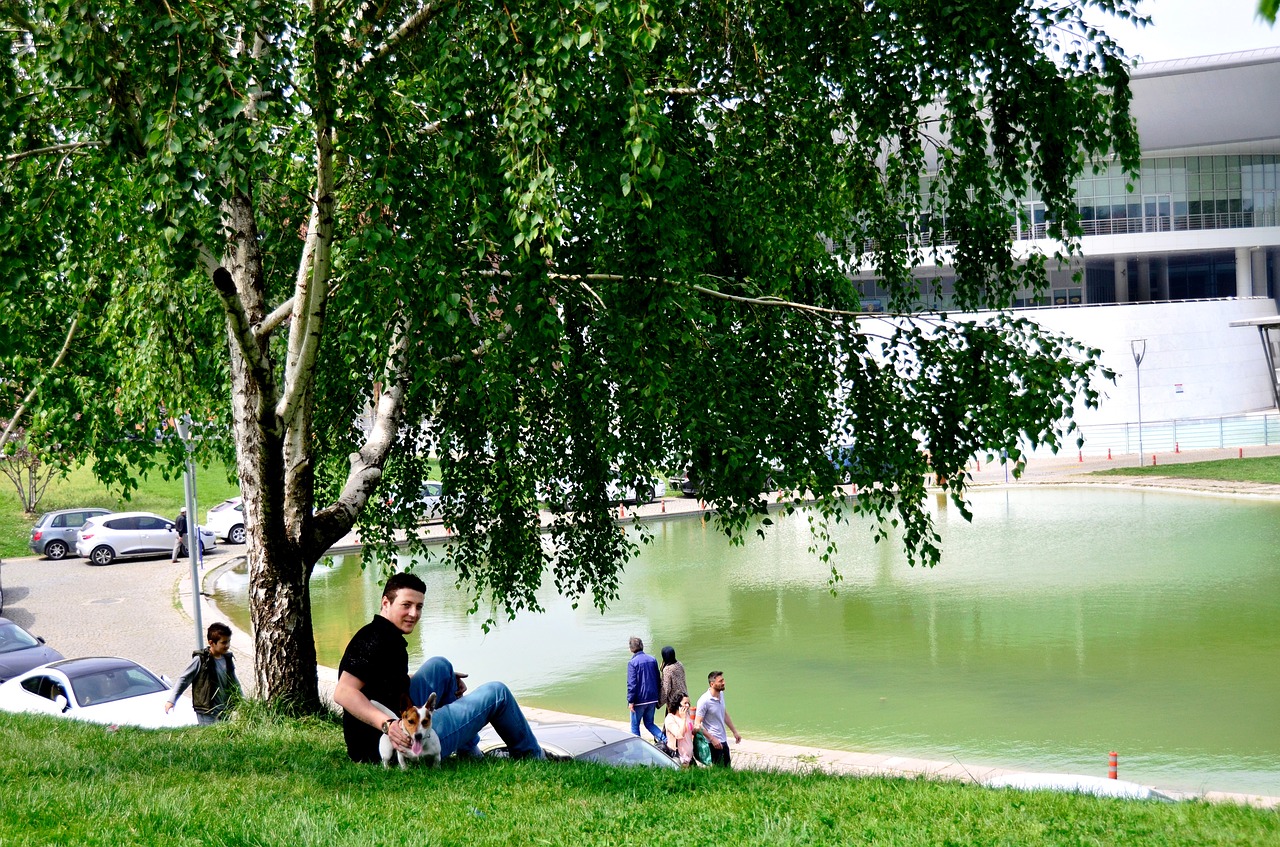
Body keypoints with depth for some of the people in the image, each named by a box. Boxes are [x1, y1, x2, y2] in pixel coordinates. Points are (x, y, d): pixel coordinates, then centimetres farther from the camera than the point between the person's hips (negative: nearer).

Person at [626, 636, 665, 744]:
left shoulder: (633, 663, -14)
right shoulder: (653, 660, 5)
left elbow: (631, 684, -17)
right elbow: (658, 680, 13)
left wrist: (630, 701, -12)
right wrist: (657, 697, 21)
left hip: (639, 700, -6)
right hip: (652, 699, 6)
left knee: (635, 725, 9)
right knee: (649, 723, 16)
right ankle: (664, 739, -5)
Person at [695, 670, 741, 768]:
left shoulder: (721, 694, 6)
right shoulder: (704, 701, -19)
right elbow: (697, 724, -19)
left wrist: (735, 732, 21)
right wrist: (712, 739, -21)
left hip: (723, 741, 8)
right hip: (714, 743, -8)